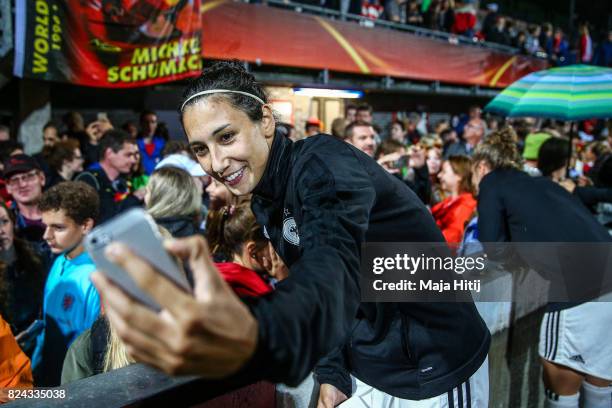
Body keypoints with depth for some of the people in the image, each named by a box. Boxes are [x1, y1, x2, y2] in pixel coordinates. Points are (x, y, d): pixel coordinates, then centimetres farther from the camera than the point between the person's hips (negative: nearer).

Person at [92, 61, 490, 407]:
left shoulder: (323, 162, -25)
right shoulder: (265, 199, 1)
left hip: (436, 370, -6)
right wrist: (332, 372, -1)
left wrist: (256, 340, -62)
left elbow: (331, 274, -44)